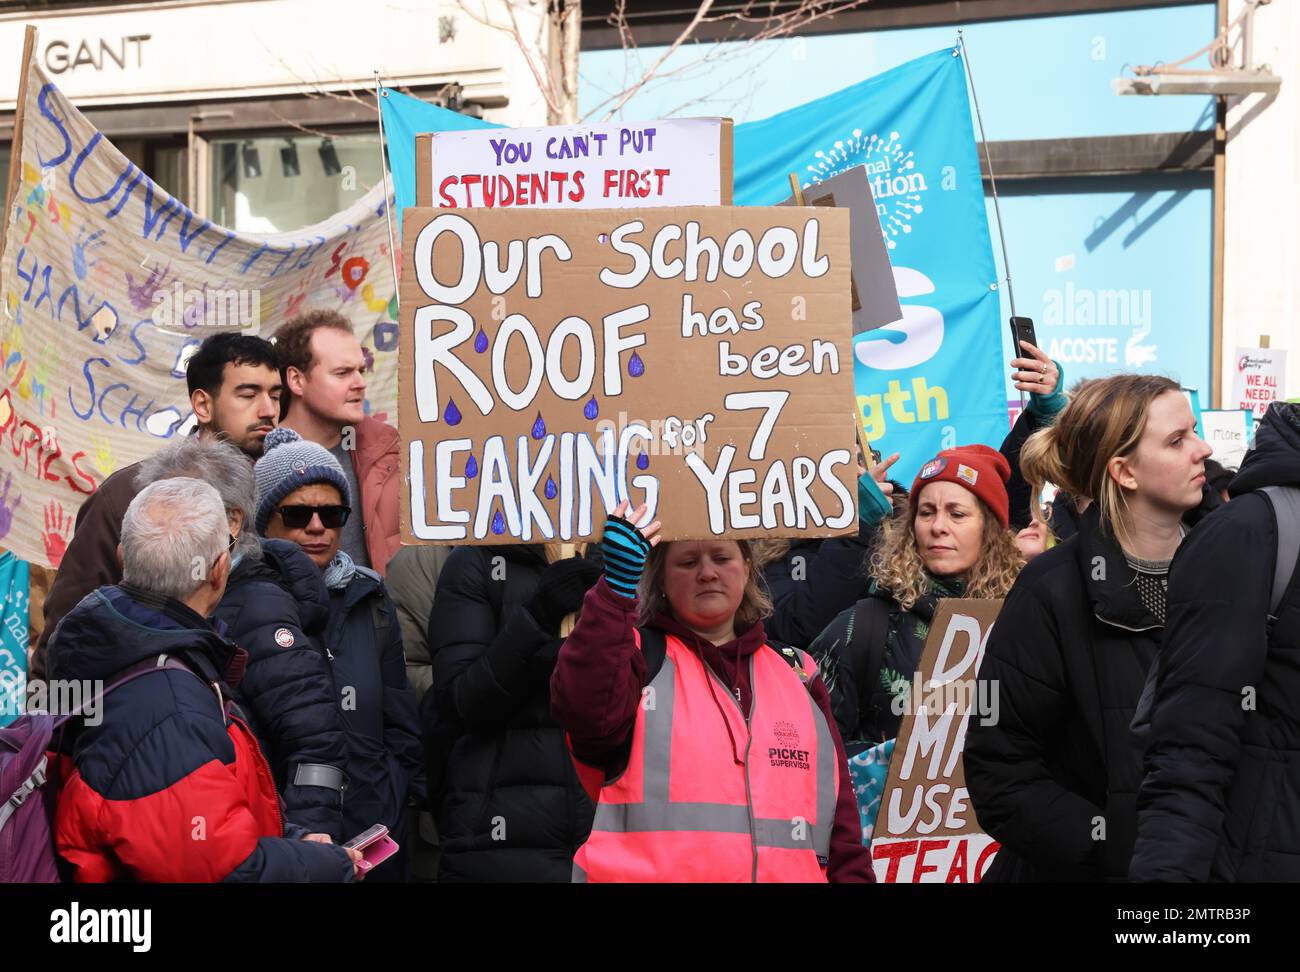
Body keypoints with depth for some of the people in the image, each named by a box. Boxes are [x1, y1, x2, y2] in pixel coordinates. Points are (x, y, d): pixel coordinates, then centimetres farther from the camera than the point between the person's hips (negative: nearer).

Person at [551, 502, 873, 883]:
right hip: (650, 870, -3)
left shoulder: (797, 674, 15)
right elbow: (584, 710, -20)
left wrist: (853, 875, 0)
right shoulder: (639, 654, 3)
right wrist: (617, 582, -23)